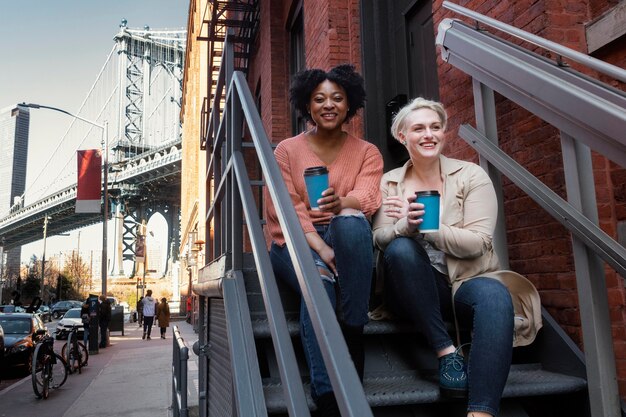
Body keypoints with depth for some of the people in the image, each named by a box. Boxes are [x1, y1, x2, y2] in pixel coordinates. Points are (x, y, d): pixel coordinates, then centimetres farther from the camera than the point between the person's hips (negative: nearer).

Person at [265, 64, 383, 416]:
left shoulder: (367, 153, 8)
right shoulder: (287, 150, 7)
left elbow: (366, 198, -13)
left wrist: (341, 204, -38)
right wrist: (320, 247, -23)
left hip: (349, 242, 1)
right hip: (295, 243, 0)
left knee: (350, 222, -35)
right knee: (318, 281, -34)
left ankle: (353, 335, -27)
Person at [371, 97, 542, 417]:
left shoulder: (471, 175, 2)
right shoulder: (389, 183, 7)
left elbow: (477, 242, -9)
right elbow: (378, 239, -5)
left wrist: (424, 225, -22)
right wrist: (406, 225, -28)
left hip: (466, 280, 0)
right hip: (415, 288, 1)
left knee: (494, 294, -34)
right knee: (401, 248, -31)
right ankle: (446, 351, -24)